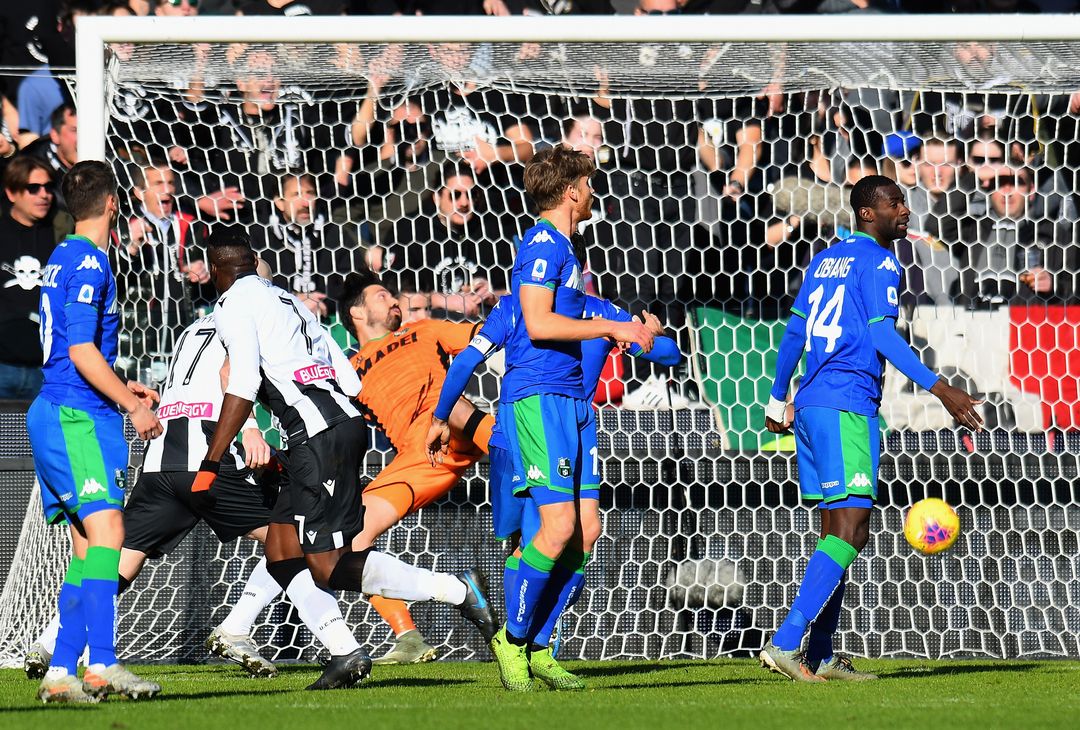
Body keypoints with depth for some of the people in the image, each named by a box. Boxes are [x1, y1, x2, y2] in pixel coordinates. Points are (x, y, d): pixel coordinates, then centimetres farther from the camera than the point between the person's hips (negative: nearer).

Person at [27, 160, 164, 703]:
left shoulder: (62, 259, 18)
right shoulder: (88, 262, -12)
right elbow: (82, 351, -18)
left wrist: (122, 388, 27)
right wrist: (132, 406, -13)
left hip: (55, 412, 10)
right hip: (76, 417, -10)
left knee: (88, 546, 9)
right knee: (106, 532, -17)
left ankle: (60, 673, 6)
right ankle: (101, 665, -27)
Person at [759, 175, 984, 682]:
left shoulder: (826, 259, 20)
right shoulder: (879, 262, -6)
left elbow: (794, 331, 23)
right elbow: (882, 335, -16)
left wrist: (778, 399, 33)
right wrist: (939, 389, -21)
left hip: (810, 404, 9)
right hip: (847, 405, -9)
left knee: (838, 529, 12)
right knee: (850, 529, -13)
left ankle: (820, 657, 9)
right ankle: (785, 643, -22)